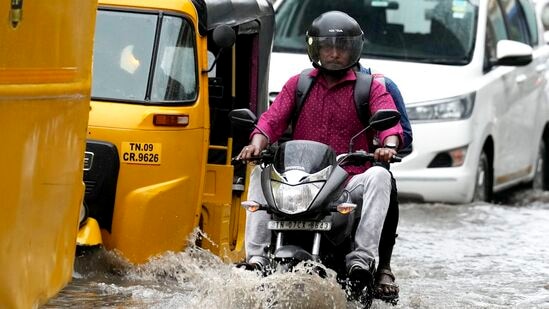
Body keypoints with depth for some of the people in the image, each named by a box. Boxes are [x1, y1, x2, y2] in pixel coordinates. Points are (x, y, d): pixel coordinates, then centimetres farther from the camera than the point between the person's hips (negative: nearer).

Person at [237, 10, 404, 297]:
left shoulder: (370, 88, 8)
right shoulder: (298, 85, 16)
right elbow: (272, 119, 3)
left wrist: (389, 145, -32)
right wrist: (257, 144, -20)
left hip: (351, 182, -2)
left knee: (379, 176, -32)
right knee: (260, 173, -21)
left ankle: (361, 258, -38)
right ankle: (256, 256, -25)